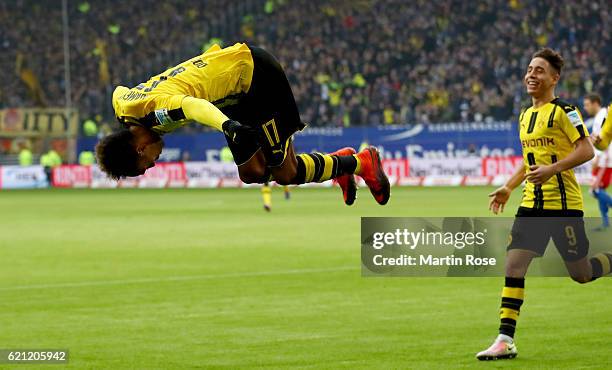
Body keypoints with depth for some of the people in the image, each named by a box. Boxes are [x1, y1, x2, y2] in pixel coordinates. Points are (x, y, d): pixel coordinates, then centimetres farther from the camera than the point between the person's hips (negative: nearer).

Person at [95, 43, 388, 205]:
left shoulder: (156, 108, -33)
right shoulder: (121, 102, -6)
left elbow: (192, 104, -53)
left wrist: (229, 125, -69)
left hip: (256, 75, -9)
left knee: (285, 174, -8)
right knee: (251, 173, 7)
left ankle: (360, 163, 13)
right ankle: (339, 166, 22)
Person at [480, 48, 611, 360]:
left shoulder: (564, 111, -9)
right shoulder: (526, 115, 15)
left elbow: (586, 150, -16)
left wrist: (552, 170, -26)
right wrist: (508, 188, 18)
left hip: (563, 203, -6)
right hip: (532, 203, 6)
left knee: (581, 274, 1)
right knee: (513, 264, -7)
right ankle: (505, 341, -8)